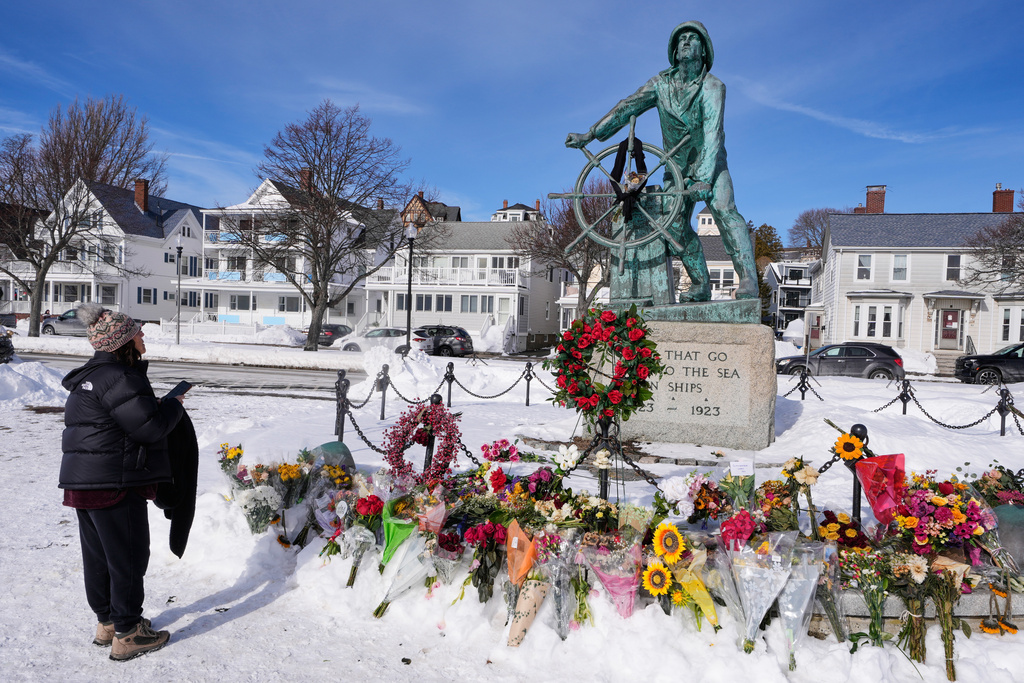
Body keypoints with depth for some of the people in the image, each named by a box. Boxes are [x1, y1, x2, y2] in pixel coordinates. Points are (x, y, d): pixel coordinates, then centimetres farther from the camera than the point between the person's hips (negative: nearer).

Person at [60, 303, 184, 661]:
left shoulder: (90, 377, 15)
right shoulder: (118, 378, -19)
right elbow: (150, 429, -22)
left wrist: (154, 405, 7)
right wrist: (174, 406, -6)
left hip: (84, 483, 10)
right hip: (114, 484, -10)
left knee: (99, 555, 19)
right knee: (128, 557, 1)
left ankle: (107, 622, 34)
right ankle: (127, 634, 11)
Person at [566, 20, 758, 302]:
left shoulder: (713, 87, -12)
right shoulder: (662, 83, 1)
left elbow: (712, 133, -24)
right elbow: (629, 107, -6)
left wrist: (704, 178, -37)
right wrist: (591, 133, -17)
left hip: (710, 162, -4)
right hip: (677, 166, 4)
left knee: (724, 210, -26)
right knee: (676, 225, -8)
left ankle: (748, 281, -31)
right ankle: (700, 285, 1)